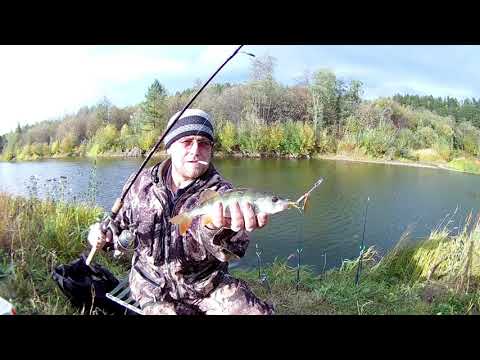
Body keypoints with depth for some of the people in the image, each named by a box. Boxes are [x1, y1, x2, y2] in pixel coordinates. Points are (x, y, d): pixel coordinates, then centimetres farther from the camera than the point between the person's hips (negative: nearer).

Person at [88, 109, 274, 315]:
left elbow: (233, 249, -33)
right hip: (154, 286, 3)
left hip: (207, 285, -2)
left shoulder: (220, 192, -14)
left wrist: (217, 228, -56)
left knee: (259, 312, -15)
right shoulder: (142, 184, -5)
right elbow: (120, 223, 14)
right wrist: (103, 234, -9)